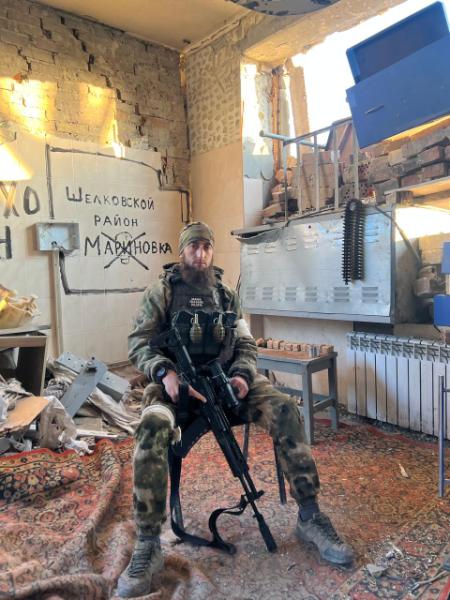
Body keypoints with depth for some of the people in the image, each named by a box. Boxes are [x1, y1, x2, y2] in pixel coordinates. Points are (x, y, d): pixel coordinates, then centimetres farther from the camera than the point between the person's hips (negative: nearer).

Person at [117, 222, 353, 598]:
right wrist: (165, 373, -22)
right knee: (153, 426, -36)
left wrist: (242, 375, -11)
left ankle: (309, 516, -10)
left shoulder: (226, 295, 17)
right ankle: (148, 547, -24)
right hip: (176, 380, -2)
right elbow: (139, 342, -1)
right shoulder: (161, 291, 8)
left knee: (284, 408, -22)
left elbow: (245, 345, 13)